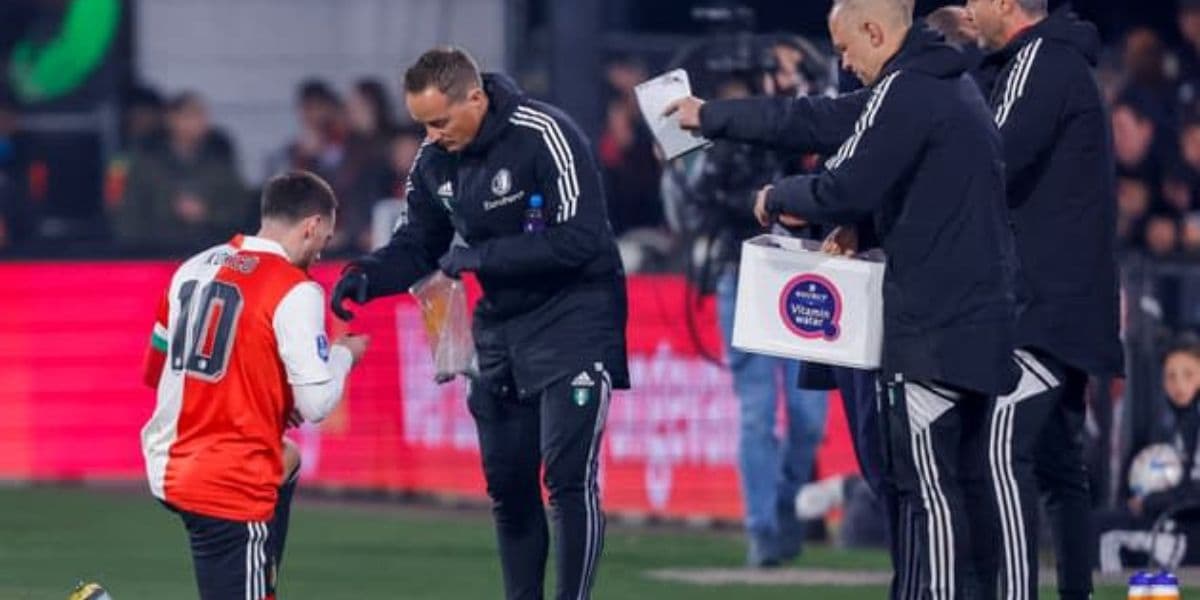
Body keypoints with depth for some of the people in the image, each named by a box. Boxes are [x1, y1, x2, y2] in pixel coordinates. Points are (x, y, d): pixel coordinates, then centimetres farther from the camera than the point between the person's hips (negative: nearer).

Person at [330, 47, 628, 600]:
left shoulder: (544, 136, -20)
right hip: (500, 323, 7)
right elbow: (418, 245, 11)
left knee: (567, 476, -13)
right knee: (506, 481, 9)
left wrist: (479, 257, -22)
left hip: (571, 320, -7)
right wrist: (367, 275, -11)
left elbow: (578, 239, -25)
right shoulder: (435, 160, 1)